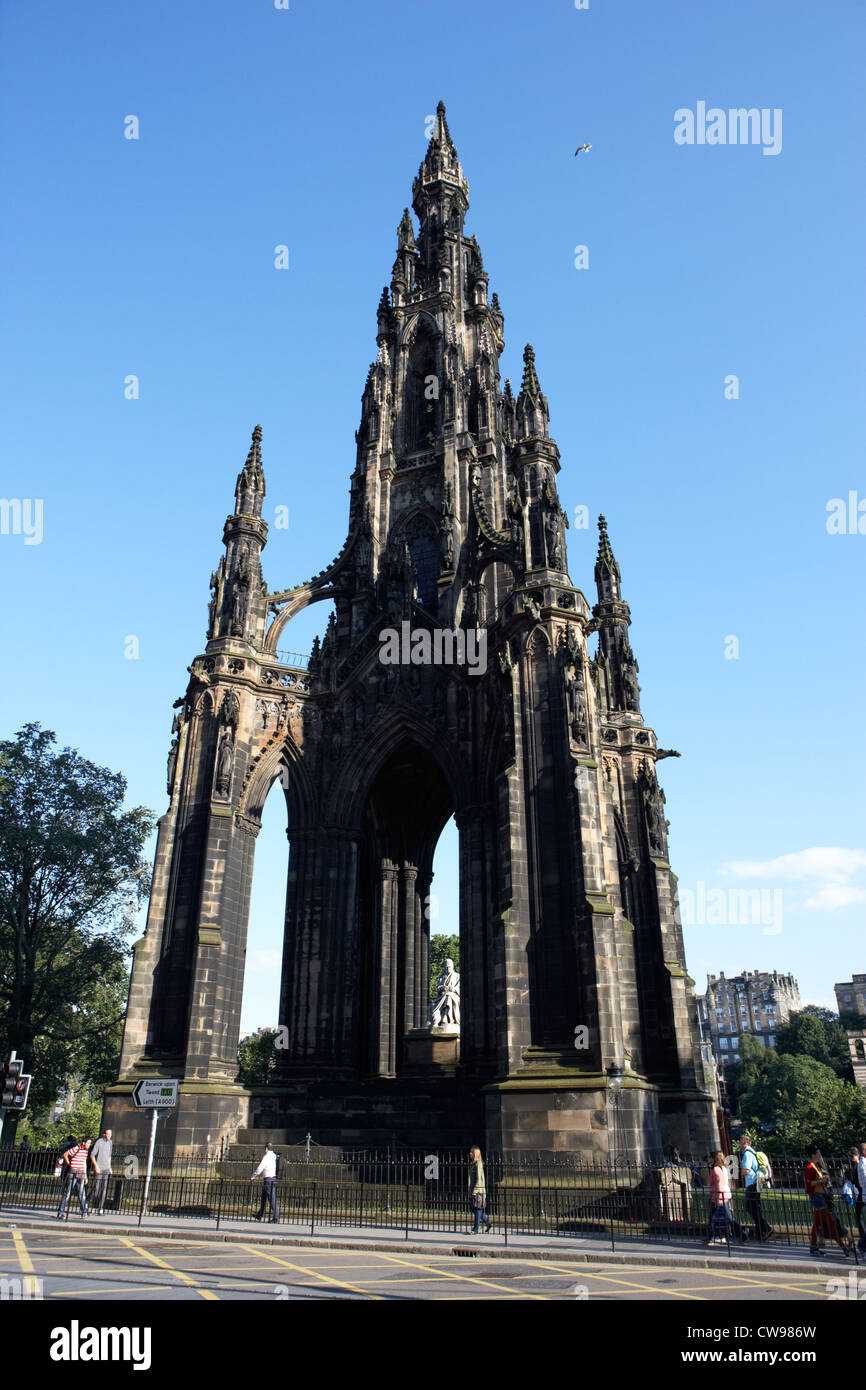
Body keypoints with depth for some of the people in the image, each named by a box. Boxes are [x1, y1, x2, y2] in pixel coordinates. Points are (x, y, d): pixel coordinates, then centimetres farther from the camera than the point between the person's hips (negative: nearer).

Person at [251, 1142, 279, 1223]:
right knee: (264, 1198, 17)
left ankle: (276, 1217, -8)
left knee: (272, 1199, -7)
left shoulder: (267, 1157, -12)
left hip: (268, 1180, -9)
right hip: (273, 1179, 9)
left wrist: (253, 1176, -6)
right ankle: (259, 1216, 25)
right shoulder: (274, 1156, 14)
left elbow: (260, 1168, -15)